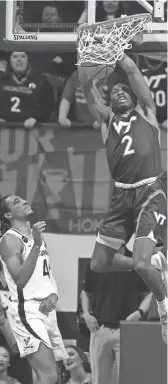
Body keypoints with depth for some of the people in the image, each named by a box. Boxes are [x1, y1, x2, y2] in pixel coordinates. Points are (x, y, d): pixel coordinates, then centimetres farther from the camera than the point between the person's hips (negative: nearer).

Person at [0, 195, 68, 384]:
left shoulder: (37, 235, 17)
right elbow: (20, 279, -21)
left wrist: (53, 294, 1)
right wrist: (36, 245, -28)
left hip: (47, 310, 9)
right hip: (27, 311, -9)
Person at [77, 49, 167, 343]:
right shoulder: (107, 119, 16)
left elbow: (131, 70, -1)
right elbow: (87, 87, 4)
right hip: (121, 196, 5)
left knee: (141, 262, -19)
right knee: (98, 264, 5)